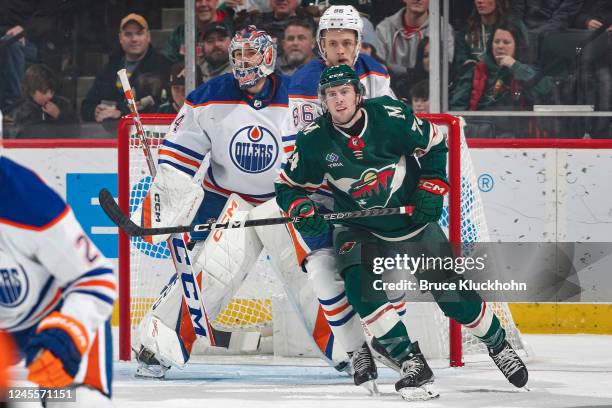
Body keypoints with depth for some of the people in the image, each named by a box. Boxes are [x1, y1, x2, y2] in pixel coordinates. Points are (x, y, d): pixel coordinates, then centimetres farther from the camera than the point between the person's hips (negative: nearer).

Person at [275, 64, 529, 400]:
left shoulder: (390, 116, -19)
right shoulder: (314, 140, -16)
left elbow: (433, 145, -3)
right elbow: (287, 185, -3)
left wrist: (432, 189, -10)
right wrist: (300, 209, -23)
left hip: (413, 221, -1)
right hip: (359, 229, 1)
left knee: (455, 295, 1)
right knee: (360, 285, -27)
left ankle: (498, 345, 29)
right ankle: (411, 363, -18)